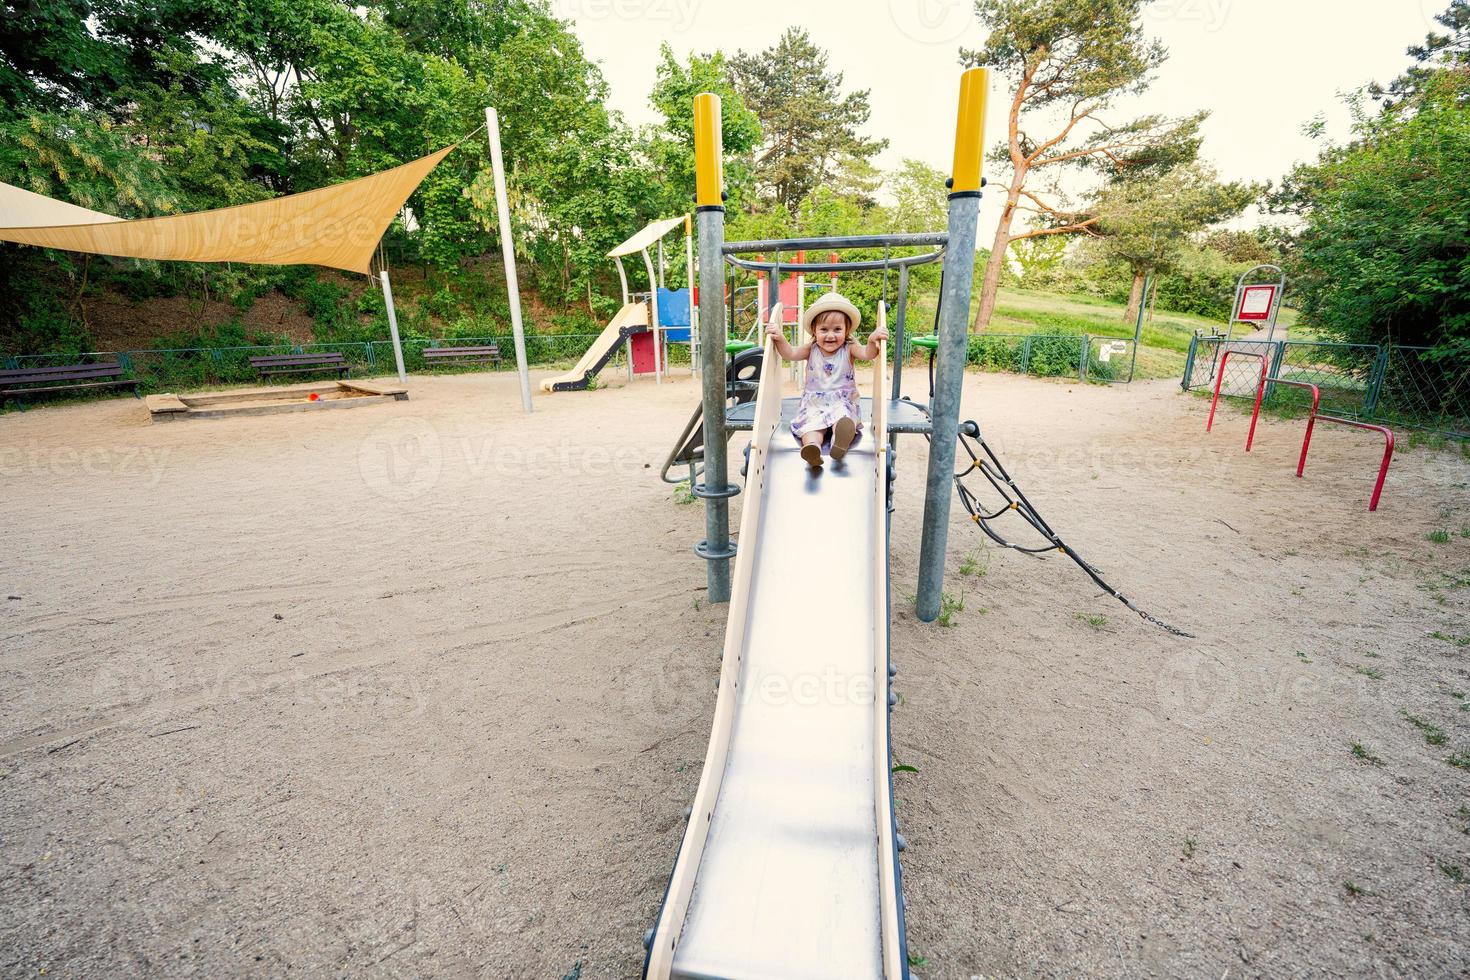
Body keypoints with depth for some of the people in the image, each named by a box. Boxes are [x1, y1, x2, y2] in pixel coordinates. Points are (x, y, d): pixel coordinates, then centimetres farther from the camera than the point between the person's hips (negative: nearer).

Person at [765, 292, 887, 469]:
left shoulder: (849, 349, 0)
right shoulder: (811, 349, 6)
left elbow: (867, 354, -17)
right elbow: (790, 353, -4)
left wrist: (872, 341, -39)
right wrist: (780, 338, -21)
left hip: (843, 402, -1)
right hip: (814, 404, 1)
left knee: (844, 419, -33)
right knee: (811, 423, -29)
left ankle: (841, 441, -63)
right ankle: (812, 447, -57)